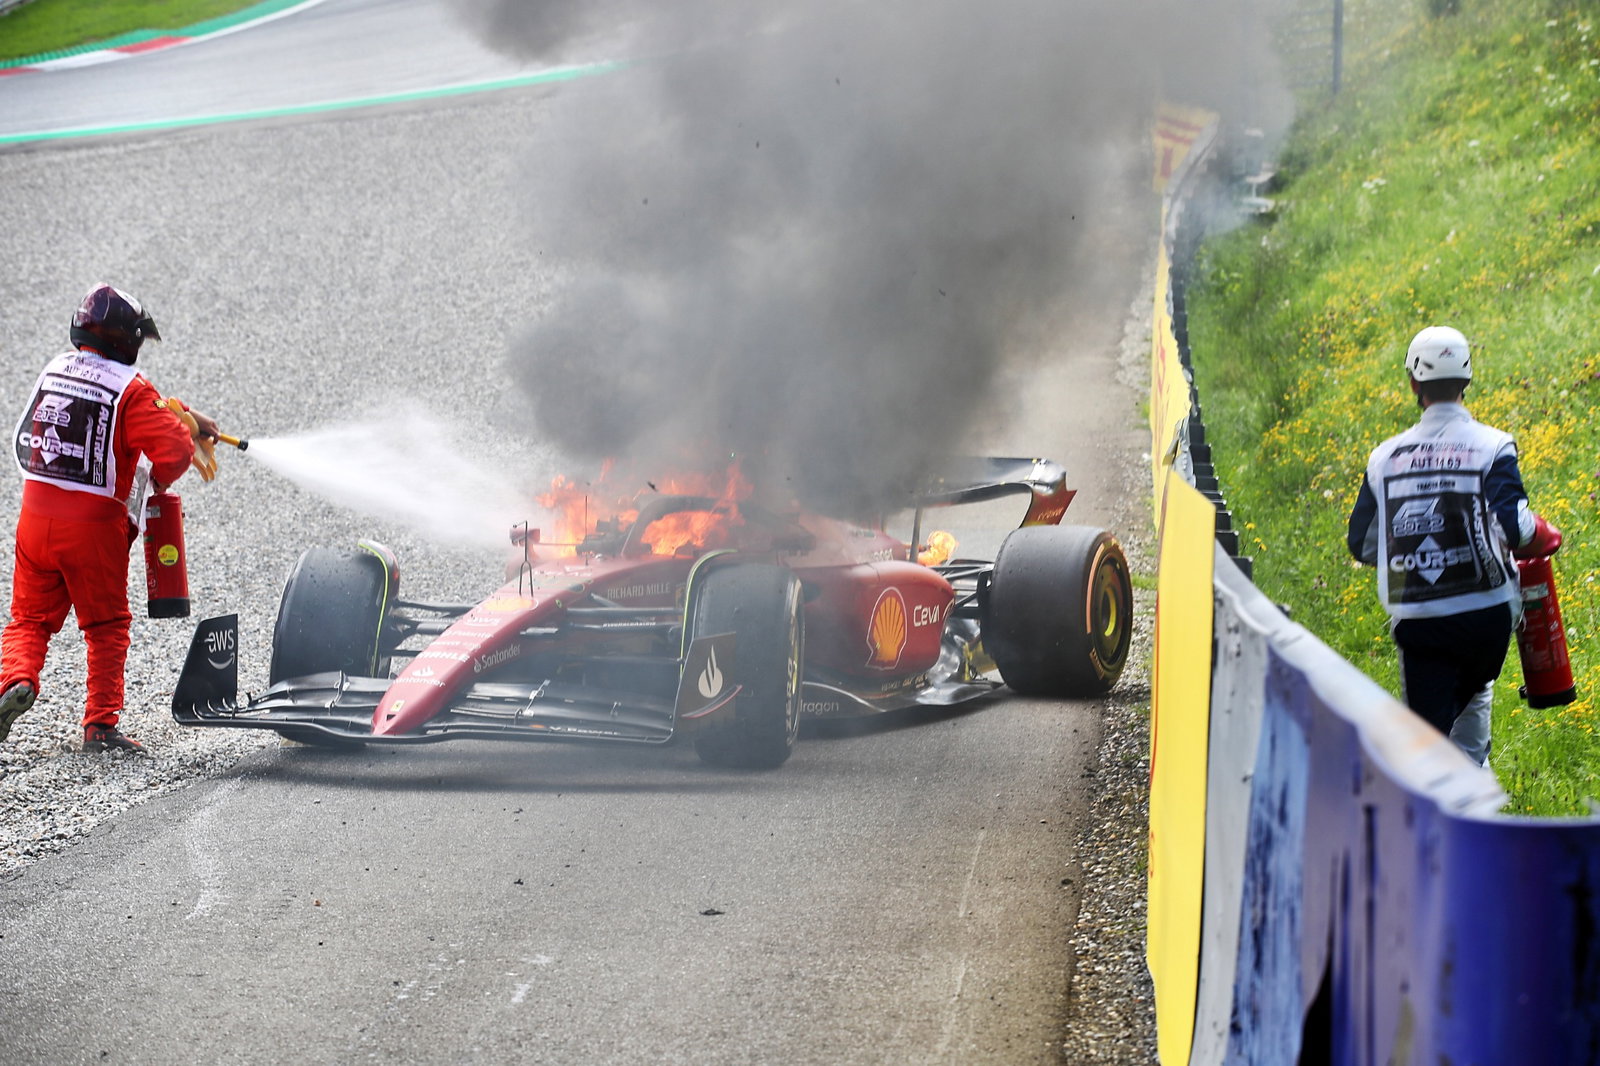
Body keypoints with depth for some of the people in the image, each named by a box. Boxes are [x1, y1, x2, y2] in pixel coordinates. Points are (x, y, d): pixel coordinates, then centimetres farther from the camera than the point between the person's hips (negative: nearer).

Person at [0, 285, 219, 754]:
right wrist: (160, 480, 4)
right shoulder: (130, 388, -11)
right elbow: (173, 448, -18)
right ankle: (101, 724, 7)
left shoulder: (55, 370, 9)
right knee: (107, 627, 10)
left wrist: (182, 415, 21)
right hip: (94, 525, -4)